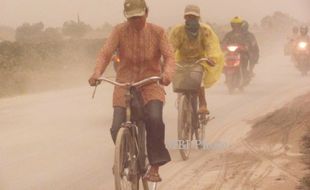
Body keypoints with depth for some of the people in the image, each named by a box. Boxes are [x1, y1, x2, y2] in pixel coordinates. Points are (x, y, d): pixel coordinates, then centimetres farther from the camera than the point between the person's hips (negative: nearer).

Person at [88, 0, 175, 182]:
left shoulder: (157, 32, -3)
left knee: (155, 119, -27)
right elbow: (105, 53, -11)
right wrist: (97, 73, -30)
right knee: (117, 129, -11)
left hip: (151, 86, -1)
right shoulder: (120, 31, -3)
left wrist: (167, 73, -32)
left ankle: (155, 166, -14)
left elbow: (169, 56, -10)